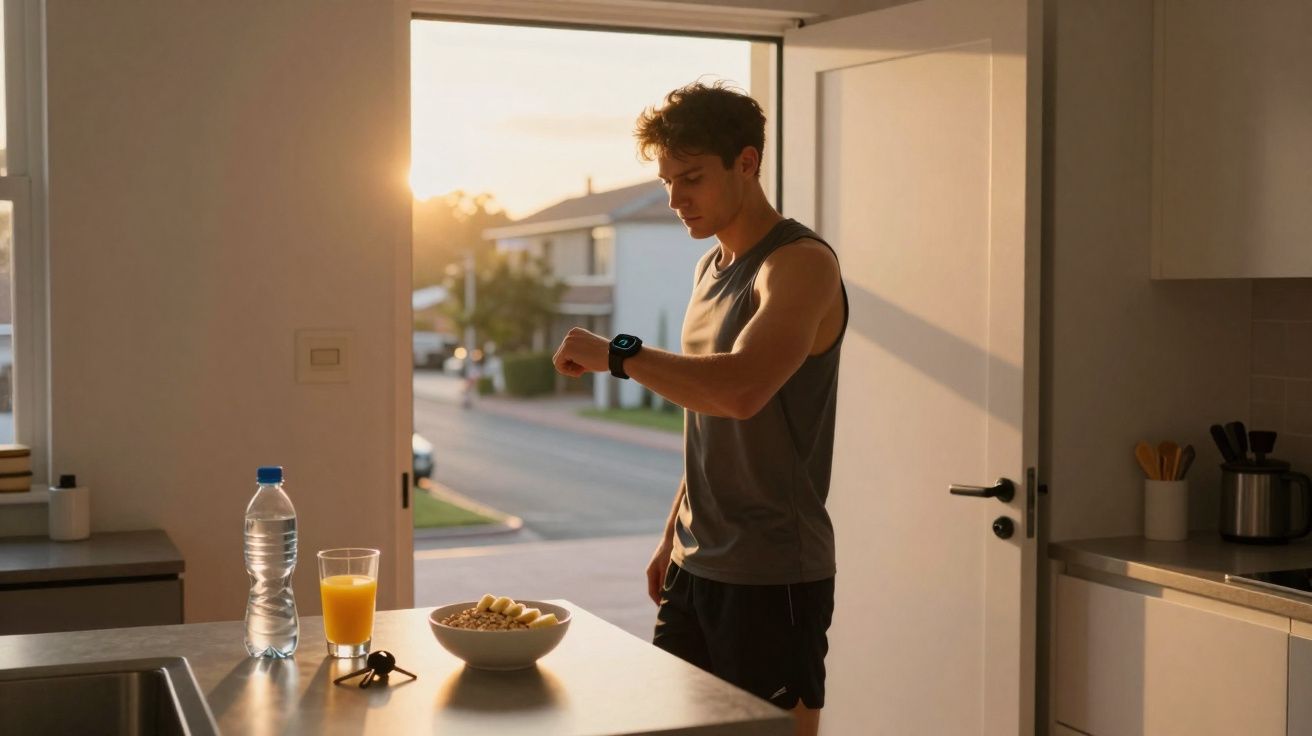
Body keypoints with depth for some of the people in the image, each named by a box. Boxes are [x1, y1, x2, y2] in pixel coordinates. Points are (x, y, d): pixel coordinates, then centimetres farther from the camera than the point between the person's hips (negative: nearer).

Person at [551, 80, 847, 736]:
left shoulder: (800, 264, -13)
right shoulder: (711, 266, 13)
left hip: (773, 575, -8)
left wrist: (617, 353, -23)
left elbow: (741, 391, -31)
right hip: (697, 566, 8)